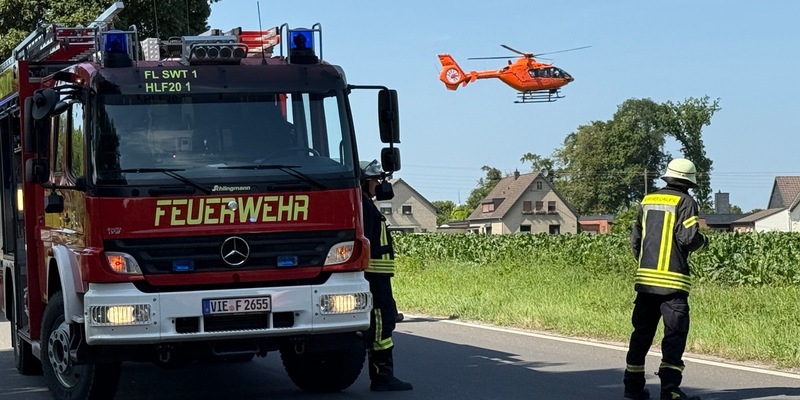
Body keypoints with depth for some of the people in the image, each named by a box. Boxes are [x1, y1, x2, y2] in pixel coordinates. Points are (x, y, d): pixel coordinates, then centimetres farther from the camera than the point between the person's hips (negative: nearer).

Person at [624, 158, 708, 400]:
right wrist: (703, 241, 7)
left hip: (645, 278, 6)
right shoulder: (685, 202, -6)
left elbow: (635, 238, 15)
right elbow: (688, 238, -14)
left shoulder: (648, 201, 12)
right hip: (672, 280, -6)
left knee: (642, 331, 12)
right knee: (675, 333, -3)